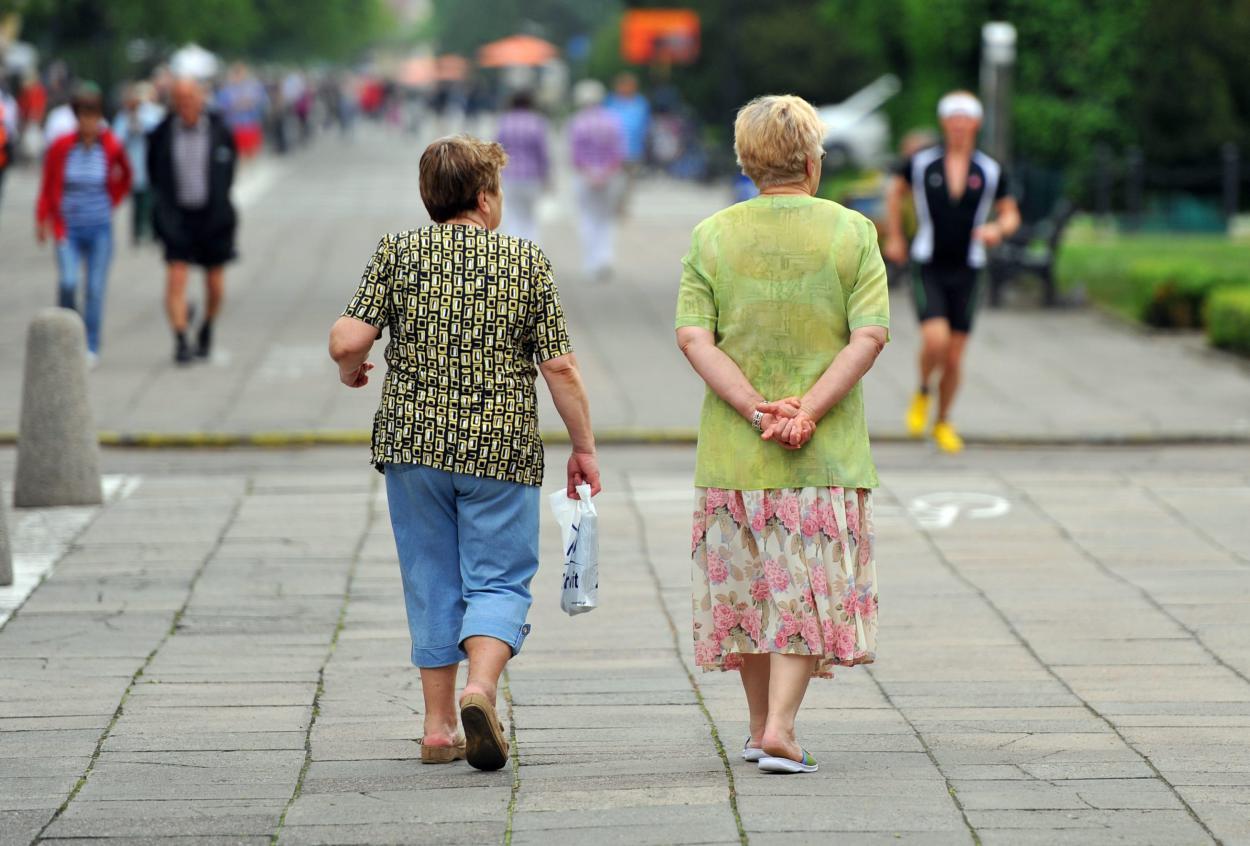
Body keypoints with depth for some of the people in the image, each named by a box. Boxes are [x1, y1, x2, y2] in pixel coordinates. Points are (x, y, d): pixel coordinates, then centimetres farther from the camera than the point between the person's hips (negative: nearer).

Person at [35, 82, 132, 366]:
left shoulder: (112, 147, -4)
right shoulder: (61, 147, -6)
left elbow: (124, 179, 16)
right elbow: (47, 188, 4)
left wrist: (110, 203, 9)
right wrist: (42, 220, -1)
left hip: (100, 228, 1)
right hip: (68, 228, -1)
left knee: (95, 289, 0)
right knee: (68, 283, -17)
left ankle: (91, 348, 11)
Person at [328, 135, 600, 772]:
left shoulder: (397, 253, 0)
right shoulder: (527, 261, -1)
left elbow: (348, 340, -8)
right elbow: (559, 367, -2)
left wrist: (349, 371, 15)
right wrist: (583, 447, 7)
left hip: (414, 441, 2)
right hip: (502, 449, -2)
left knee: (432, 583, 11)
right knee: (498, 581, 5)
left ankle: (439, 727, 13)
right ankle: (480, 688, -21)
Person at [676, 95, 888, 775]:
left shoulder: (712, 236, 2)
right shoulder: (852, 232, -2)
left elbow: (694, 338, -8)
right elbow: (869, 337, -11)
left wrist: (758, 408, -11)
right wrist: (808, 410, -13)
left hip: (733, 452, 2)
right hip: (827, 456, -2)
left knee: (745, 586, 14)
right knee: (807, 589, 1)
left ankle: (762, 727, 25)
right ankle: (781, 730, -12)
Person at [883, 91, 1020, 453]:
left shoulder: (990, 171, -2)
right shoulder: (921, 163, -4)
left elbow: (1011, 215, 8)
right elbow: (896, 191, 16)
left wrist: (997, 229, -14)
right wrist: (894, 237, 15)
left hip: (966, 272, 2)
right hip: (928, 269, -2)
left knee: (954, 358, 5)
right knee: (935, 340, -22)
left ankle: (943, 422, 27)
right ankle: (922, 393, 10)